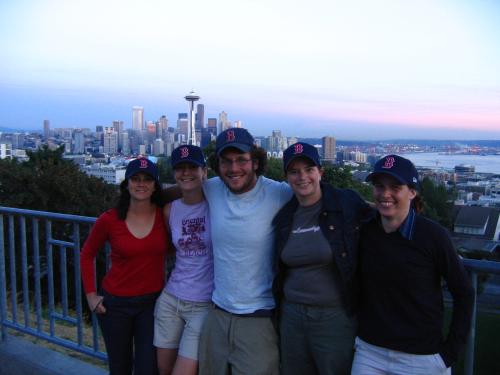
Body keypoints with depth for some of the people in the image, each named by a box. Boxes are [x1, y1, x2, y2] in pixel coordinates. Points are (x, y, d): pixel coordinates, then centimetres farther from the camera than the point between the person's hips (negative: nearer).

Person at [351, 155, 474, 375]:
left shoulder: (433, 235, -13)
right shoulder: (364, 232, -4)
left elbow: (463, 293, -5)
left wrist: (451, 350, -6)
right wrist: (355, 333, 7)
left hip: (421, 357, -2)